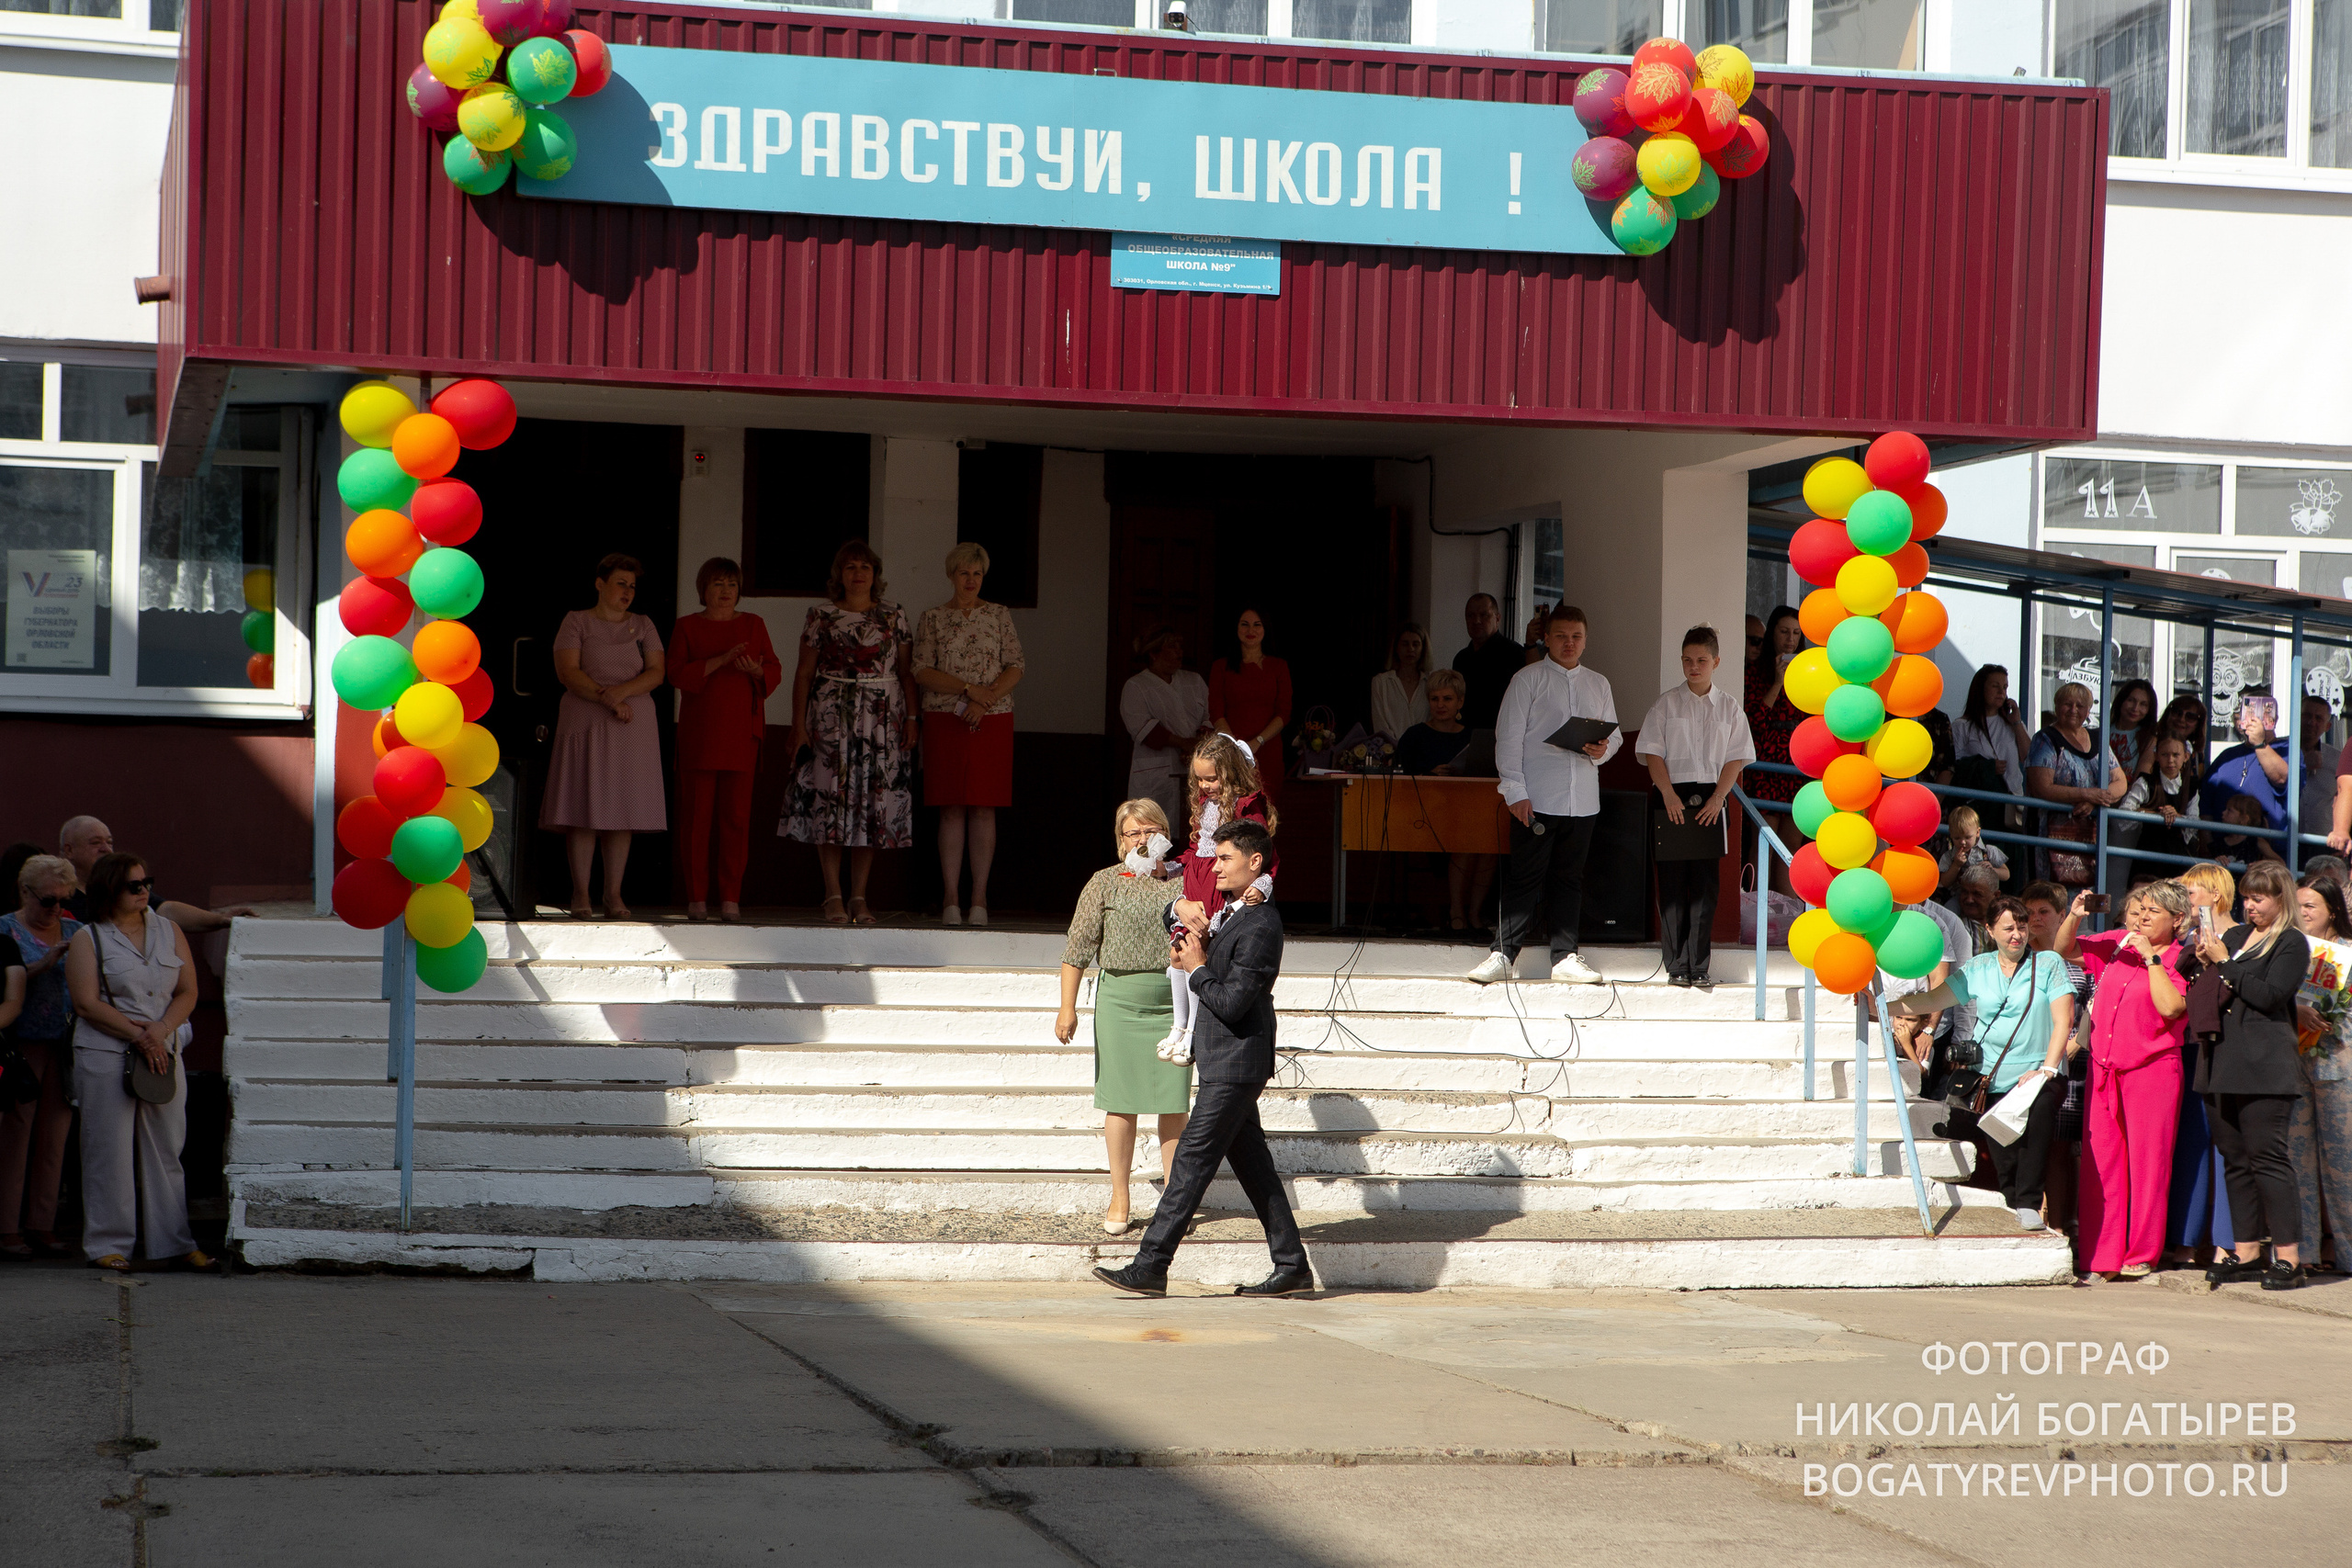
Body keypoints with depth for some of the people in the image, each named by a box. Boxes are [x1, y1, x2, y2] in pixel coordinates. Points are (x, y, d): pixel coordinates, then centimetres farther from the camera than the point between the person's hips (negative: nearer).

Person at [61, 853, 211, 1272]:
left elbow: (187, 992, 8)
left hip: (164, 1053, 4)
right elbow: (87, 1002, -9)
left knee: (166, 1148, 5)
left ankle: (174, 1242, 10)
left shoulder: (168, 932, 12)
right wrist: (138, 1035, -16)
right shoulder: (88, 939, 0)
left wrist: (161, 1029, -10)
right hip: (106, 1055, -4)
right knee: (109, 1149, -3)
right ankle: (107, 1245, 3)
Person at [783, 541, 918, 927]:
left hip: (884, 718, 1)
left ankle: (859, 896, 4)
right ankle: (833, 896, -3)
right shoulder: (821, 616, 5)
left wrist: (912, 718, -1)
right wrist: (799, 723, -3)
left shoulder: (894, 617, 10)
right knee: (831, 801, -7)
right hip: (832, 717, -1)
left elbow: (906, 671, 8)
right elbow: (804, 672, 5)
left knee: (873, 803, -1)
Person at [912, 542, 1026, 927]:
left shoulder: (999, 616, 9)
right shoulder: (932, 618, 7)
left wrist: (986, 699, -12)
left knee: (984, 808, -2)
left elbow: (1017, 667, 2)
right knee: (951, 809, -2)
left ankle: (979, 899, 0)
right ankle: (951, 899, 0)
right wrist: (968, 688, -13)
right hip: (944, 722, 0)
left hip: (992, 721, 1)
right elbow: (922, 671, -2)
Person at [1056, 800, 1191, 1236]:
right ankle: (1120, 1199, 11)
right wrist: (1068, 1007, -6)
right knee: (1121, 1101, 3)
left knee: (1174, 1101, 2)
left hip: (1174, 1000, 1)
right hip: (1120, 999, -1)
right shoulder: (1105, 883, 1)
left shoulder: (1183, 881, 6)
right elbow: (1078, 947, 0)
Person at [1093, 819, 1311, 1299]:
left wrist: (1197, 968, -9)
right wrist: (1183, 910, 7)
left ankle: (1150, 1267, -5)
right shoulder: (1228, 909, 12)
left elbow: (1231, 1003, -23)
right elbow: (1174, 914, 30)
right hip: (1228, 1062, 10)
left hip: (1234, 1065, -10)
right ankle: (1291, 1266, 15)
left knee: (1192, 1162, -7)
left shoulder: (1259, 927, -18)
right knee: (1252, 1165, 12)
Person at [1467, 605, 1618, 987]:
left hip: (1582, 800, 4)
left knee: (1570, 878, 7)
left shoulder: (1598, 684, 16)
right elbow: (1509, 737, -2)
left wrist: (1602, 749, -5)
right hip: (1535, 798, -4)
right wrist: (1515, 791, -11)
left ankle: (1566, 957, 11)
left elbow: (1615, 735, 20)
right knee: (1525, 877, -7)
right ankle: (1502, 955, -4)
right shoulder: (1528, 680, 2)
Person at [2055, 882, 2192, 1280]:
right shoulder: (2115, 945, 12)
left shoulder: (2180, 960, -3)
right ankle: (2102, 1257, 9)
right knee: (2102, 1162, 5)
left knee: (2147, 1163, -3)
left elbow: (2170, 1007, -18)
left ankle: (2141, 1256, 4)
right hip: (2103, 1068, 5)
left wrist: (2151, 957, -13)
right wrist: (2075, 916, 3)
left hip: (2152, 1068, -5)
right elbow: (2064, 950, 21)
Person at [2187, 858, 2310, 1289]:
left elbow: (2270, 995, -14)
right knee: (2235, 1160, 8)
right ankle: (2247, 1252, 13)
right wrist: (2202, 961, 3)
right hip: (2223, 1062, 7)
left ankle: (2288, 1257, -9)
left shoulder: (2292, 944, -1)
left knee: (2267, 1157, -10)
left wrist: (2224, 963, -10)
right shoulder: (2233, 937, 19)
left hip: (2265, 1068, -7)